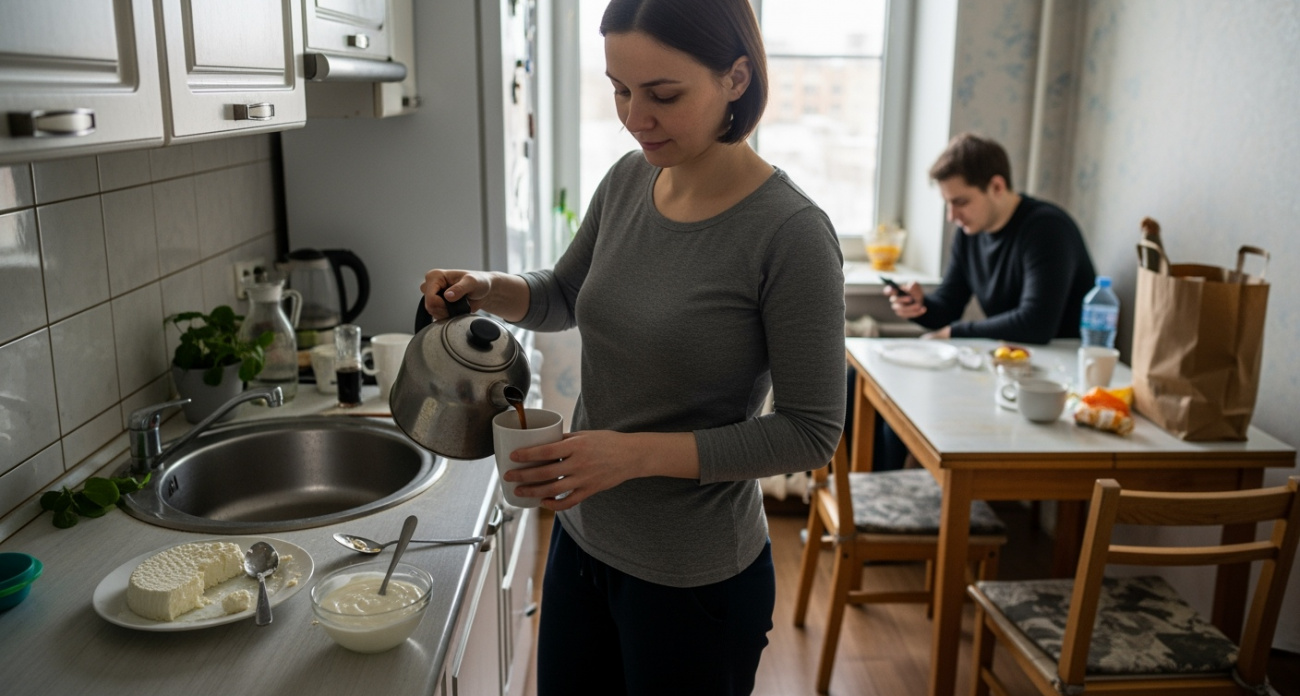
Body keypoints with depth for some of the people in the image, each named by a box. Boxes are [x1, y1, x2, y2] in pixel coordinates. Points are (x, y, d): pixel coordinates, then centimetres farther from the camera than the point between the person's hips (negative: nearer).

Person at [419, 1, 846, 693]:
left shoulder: (790, 233, -22)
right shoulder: (628, 179, -3)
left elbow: (810, 431, -18)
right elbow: (564, 296, 12)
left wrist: (640, 453, -26)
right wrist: (489, 289, -8)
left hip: (692, 579, -6)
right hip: (581, 536, 6)